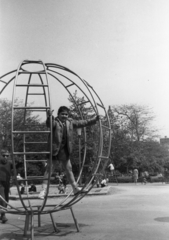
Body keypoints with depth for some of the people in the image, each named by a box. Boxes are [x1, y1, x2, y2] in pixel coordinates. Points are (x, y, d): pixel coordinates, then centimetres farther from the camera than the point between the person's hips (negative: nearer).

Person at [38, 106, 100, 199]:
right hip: (55, 149, -6)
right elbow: (49, 124, -32)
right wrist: (49, 117, -53)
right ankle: (44, 190, 3)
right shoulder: (55, 121, -10)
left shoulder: (70, 122, 8)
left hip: (65, 150, 6)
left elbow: (82, 123, 14)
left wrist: (94, 120, 14)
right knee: (49, 169, -3)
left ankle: (75, 188, 27)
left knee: (69, 169, 16)